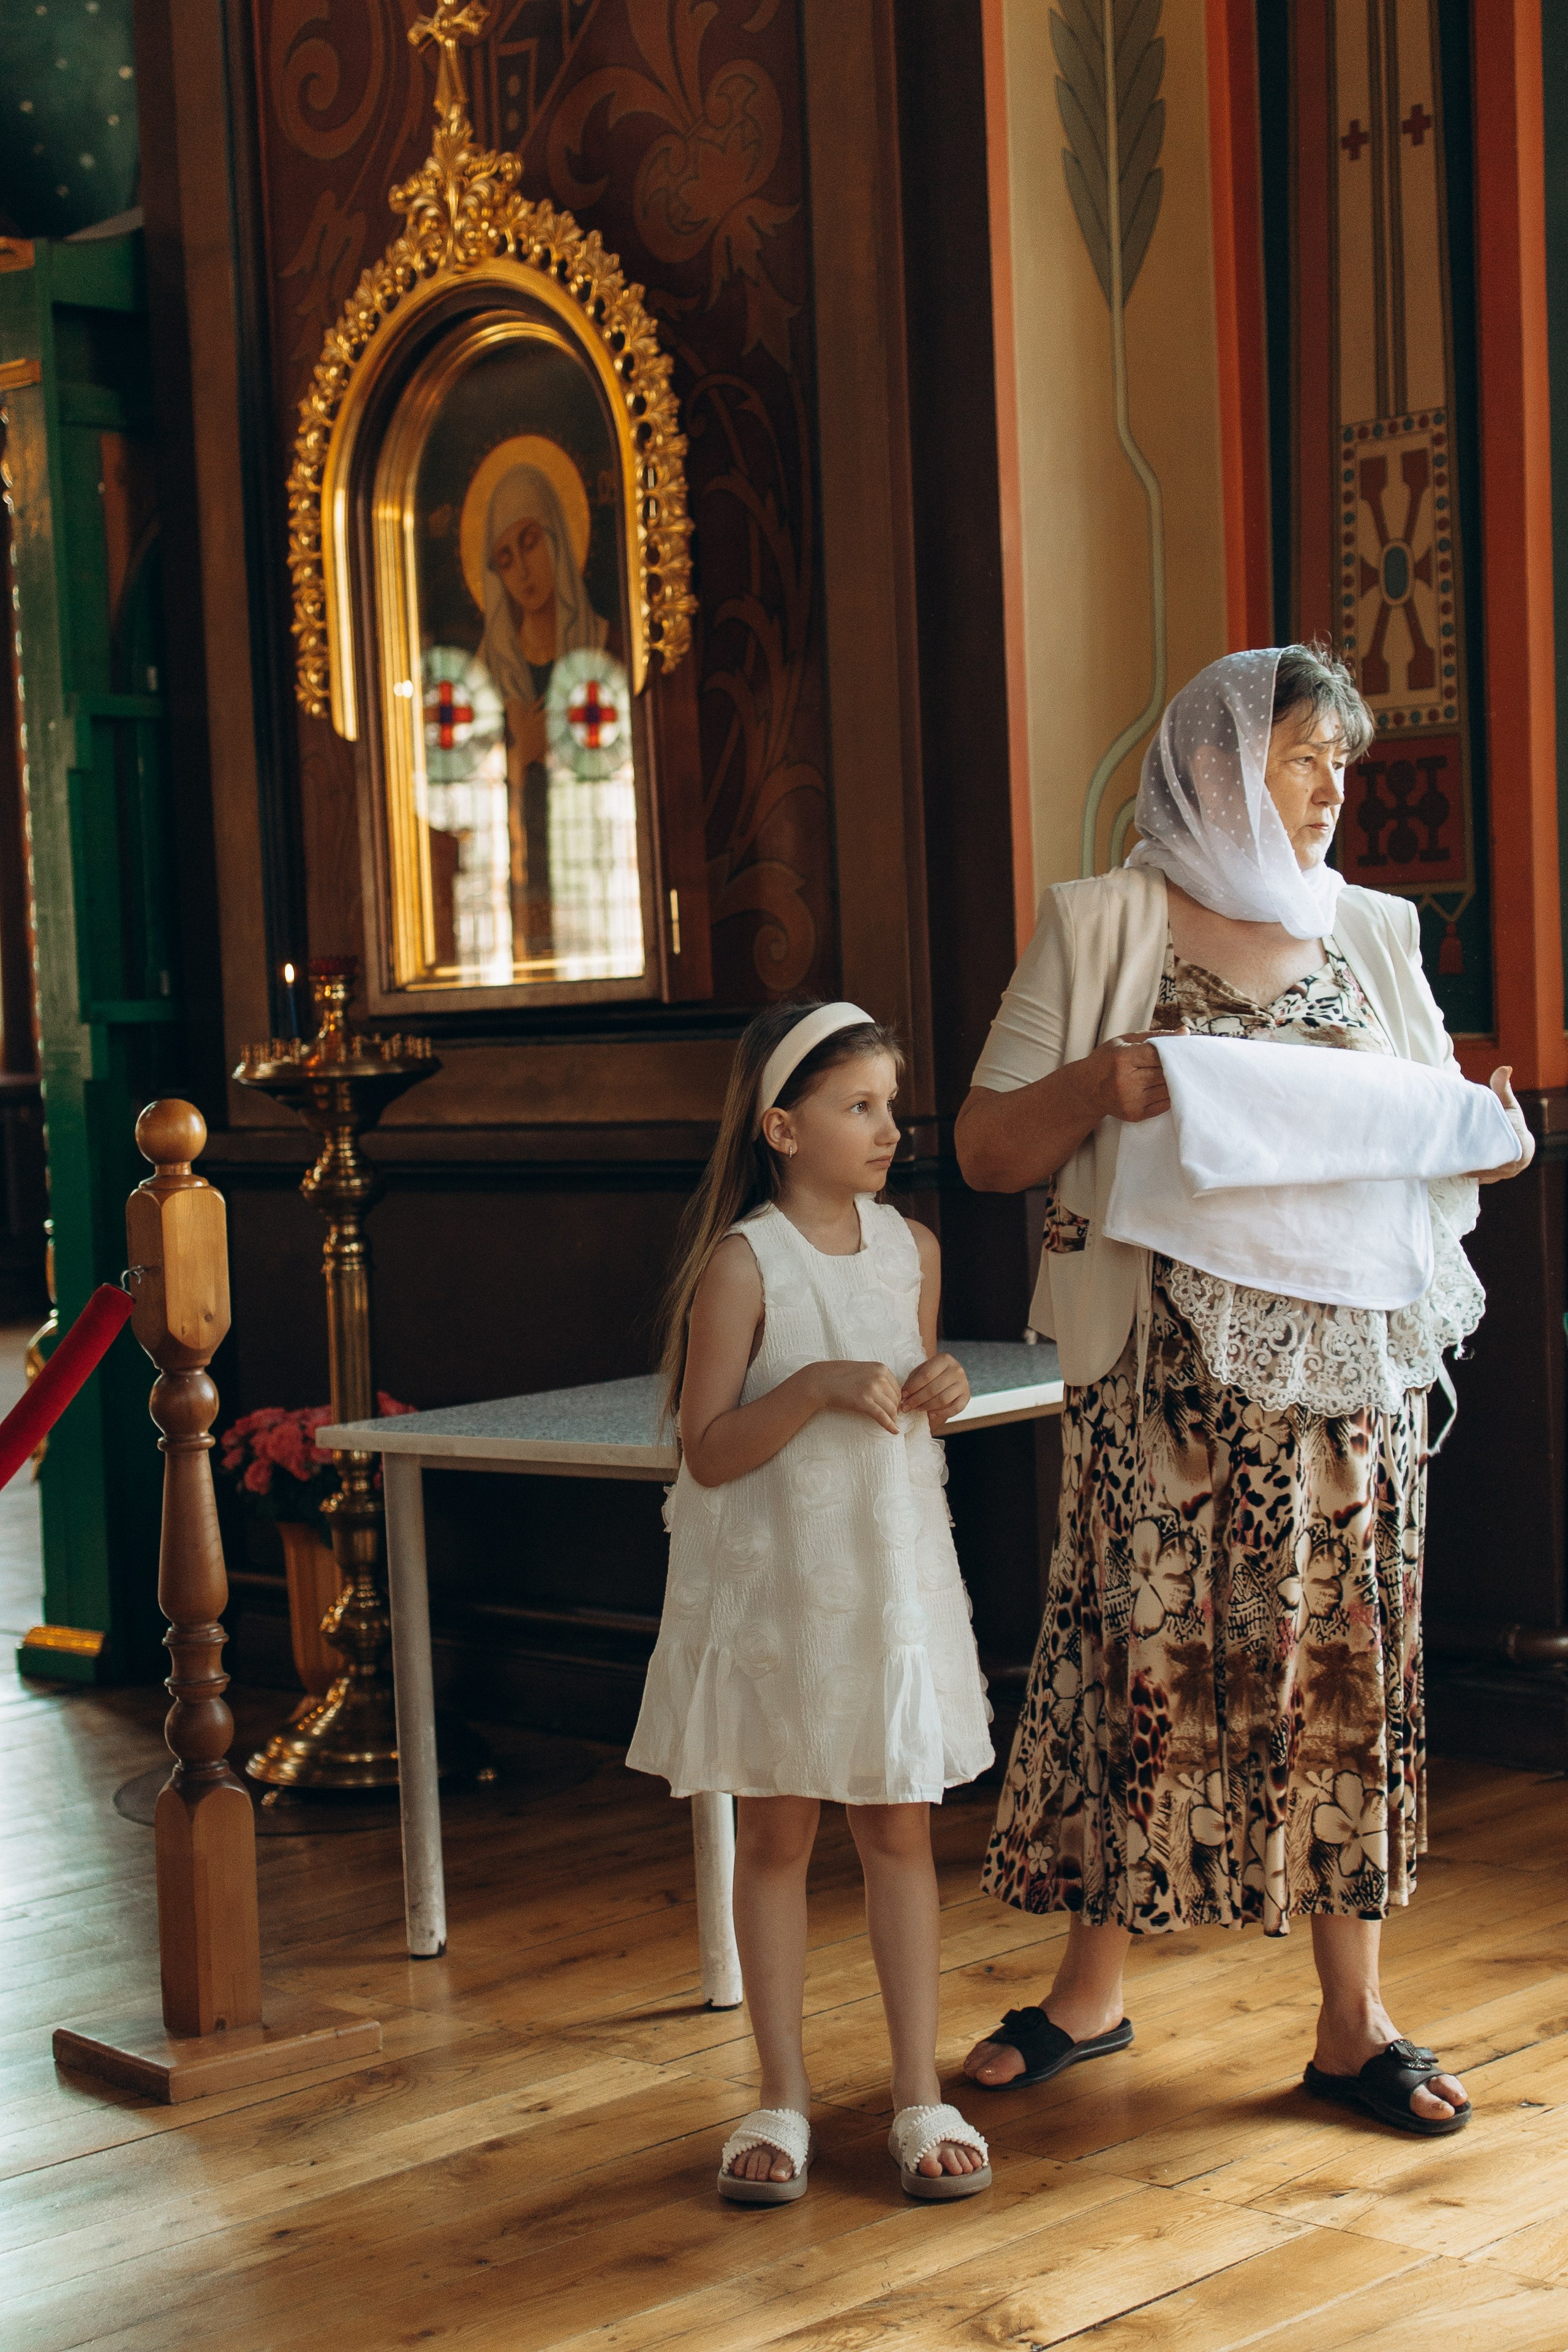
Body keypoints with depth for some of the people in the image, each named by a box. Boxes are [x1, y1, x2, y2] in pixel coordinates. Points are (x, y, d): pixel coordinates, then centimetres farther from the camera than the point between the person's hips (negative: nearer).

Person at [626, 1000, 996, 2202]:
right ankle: (784, 2099, 17)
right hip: (771, 1578, -4)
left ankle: (920, 2093, 14)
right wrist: (816, 1389, -25)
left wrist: (938, 1395, -3)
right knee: (775, 1835, 6)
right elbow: (708, 1453, -13)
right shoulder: (743, 1263, -12)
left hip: (894, 1571, 4)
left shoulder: (912, 1248, 5)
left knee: (900, 1830, 7)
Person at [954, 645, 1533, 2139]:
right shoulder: (1100, 929, 1)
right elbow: (987, 1151, -1)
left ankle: (1352, 2024, 14)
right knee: (1139, 1658, 3)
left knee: (1344, 1660, 4)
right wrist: (1101, 1087, -19)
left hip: (1341, 1369, 3)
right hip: (1162, 1373, -3)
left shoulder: (1376, 936, 12)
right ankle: (1092, 1990, 20)